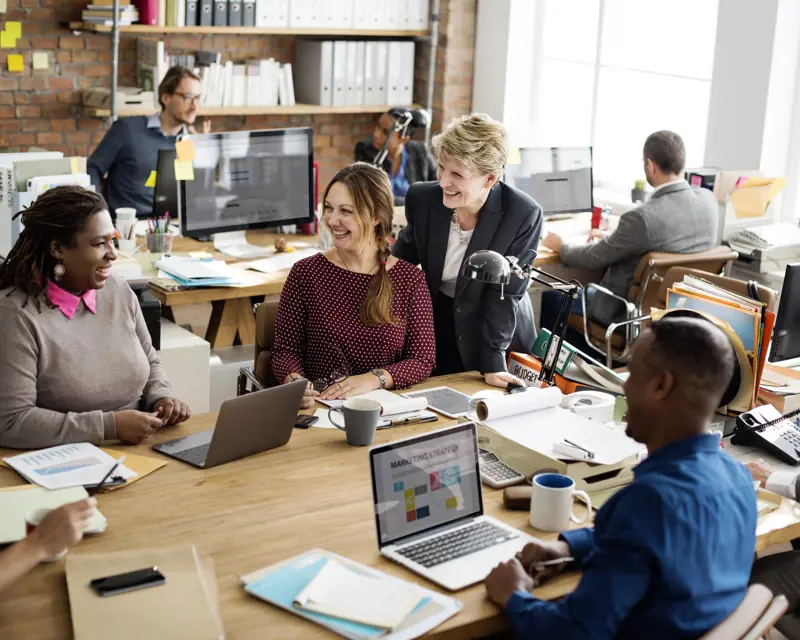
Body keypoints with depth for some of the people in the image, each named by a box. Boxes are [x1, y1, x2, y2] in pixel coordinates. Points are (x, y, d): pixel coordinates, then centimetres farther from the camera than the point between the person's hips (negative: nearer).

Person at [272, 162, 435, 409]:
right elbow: (286, 348, 2)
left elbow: (423, 360, 0)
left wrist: (374, 379, -17)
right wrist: (294, 381, -20)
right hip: (318, 406, 2)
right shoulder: (306, 273, 0)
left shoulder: (409, 279, 1)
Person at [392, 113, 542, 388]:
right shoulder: (420, 198, -16)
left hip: (502, 333, -2)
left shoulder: (524, 215, -23)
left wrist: (492, 362, -21)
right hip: (435, 328, 2)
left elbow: (505, 294, -18)